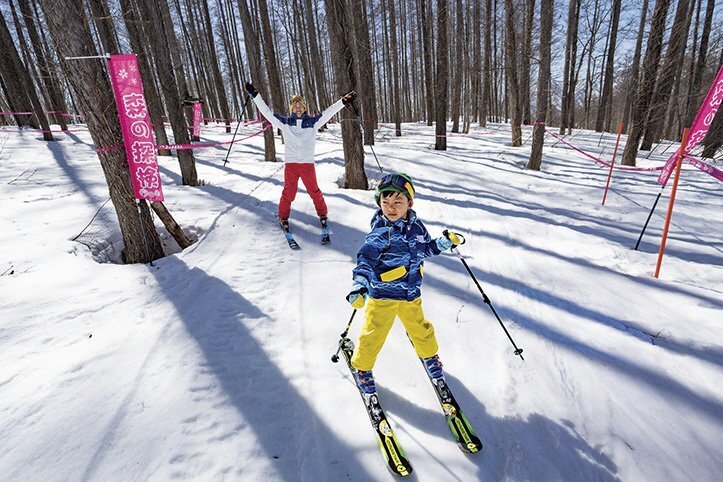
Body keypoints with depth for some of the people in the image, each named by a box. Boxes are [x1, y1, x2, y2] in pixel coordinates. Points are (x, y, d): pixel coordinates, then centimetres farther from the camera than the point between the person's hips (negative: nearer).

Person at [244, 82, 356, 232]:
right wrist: (255, 95, 2)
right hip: (290, 163, 0)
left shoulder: (312, 122, 7)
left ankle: (322, 214, 26)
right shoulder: (285, 122, 8)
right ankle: (283, 216, 23)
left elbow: (328, 112, 3)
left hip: (308, 163, 0)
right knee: (288, 192, 5)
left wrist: (343, 101, -4)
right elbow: (267, 112, 7)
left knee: (314, 190, 6)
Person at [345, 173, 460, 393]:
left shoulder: (417, 226, 1)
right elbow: (366, 257, -27)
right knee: (373, 334, 6)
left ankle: (429, 354, 52)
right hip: (381, 294, -5)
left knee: (420, 328, 23)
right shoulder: (381, 231, -17)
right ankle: (362, 366, 32)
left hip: (411, 294, 5)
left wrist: (445, 243, 4)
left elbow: (426, 248, 19)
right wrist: (359, 285, -39)